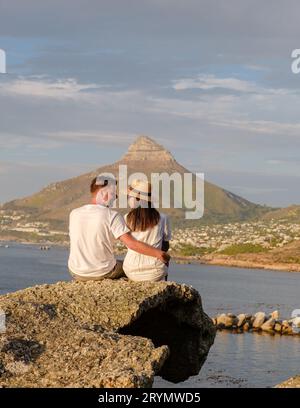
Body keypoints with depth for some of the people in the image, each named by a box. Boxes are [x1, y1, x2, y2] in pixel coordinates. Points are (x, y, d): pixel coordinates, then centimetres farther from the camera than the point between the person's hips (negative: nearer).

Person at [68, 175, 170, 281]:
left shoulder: (74, 214, -4)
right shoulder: (112, 216, -17)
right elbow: (131, 243, -24)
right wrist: (159, 253, -17)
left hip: (76, 273, 4)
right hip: (103, 274, -4)